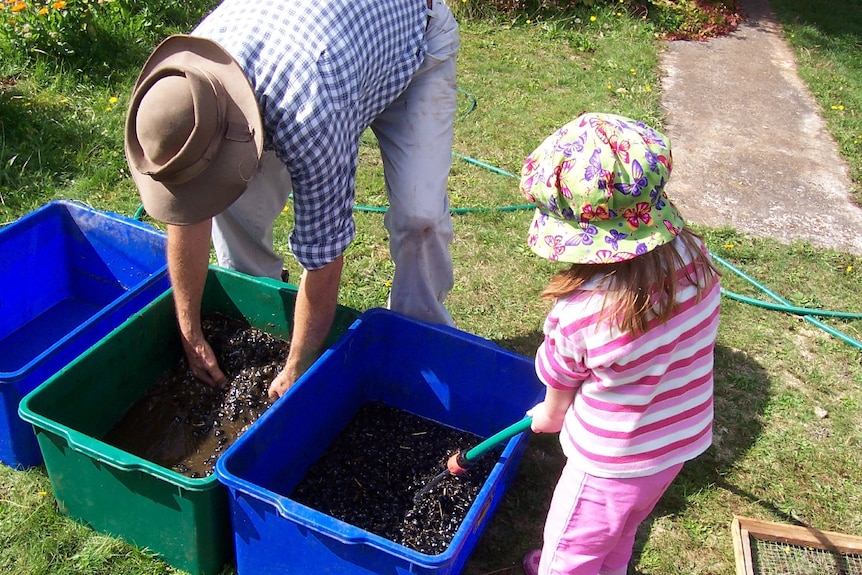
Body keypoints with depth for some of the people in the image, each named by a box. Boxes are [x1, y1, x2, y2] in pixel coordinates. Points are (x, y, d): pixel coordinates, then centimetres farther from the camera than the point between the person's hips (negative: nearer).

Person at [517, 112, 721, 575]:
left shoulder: (582, 310, -35)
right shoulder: (694, 257, -20)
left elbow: (562, 382, -12)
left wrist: (550, 415, 11)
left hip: (610, 466, -6)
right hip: (682, 441, 6)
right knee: (618, 537, 35)